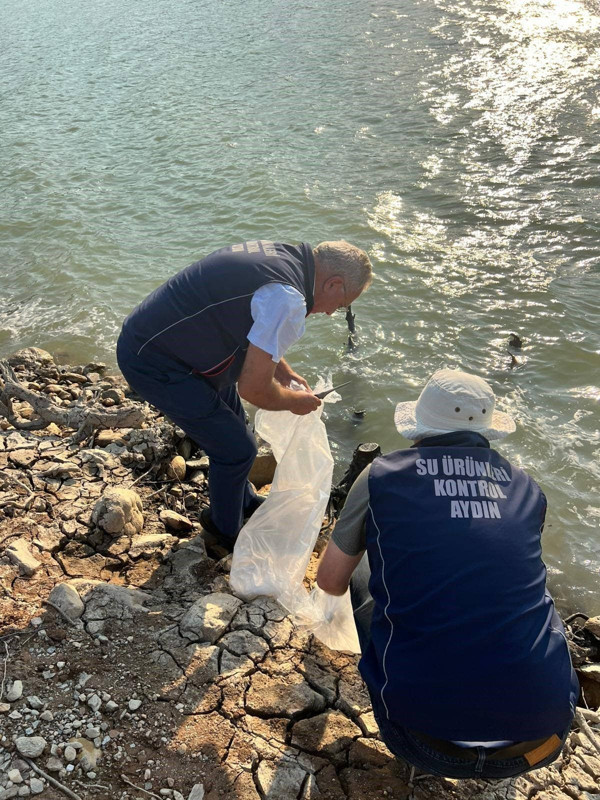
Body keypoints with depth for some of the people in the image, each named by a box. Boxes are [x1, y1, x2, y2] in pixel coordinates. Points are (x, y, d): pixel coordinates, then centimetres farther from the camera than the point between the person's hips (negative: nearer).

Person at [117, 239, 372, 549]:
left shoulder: (283, 255, 2)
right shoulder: (289, 302, -27)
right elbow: (253, 388, -21)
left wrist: (282, 370, 15)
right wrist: (294, 401, -2)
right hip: (154, 365, -10)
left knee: (233, 427, 22)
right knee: (237, 448, 0)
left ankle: (244, 502, 47)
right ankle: (225, 530, 27)